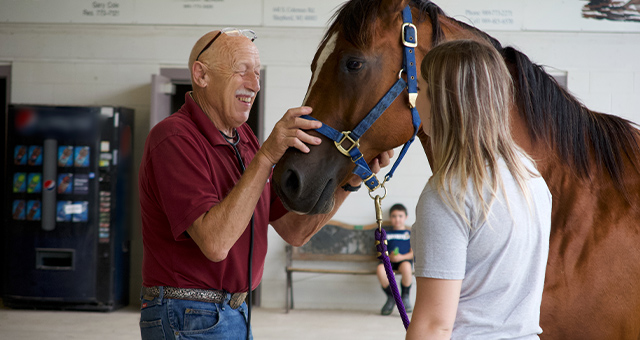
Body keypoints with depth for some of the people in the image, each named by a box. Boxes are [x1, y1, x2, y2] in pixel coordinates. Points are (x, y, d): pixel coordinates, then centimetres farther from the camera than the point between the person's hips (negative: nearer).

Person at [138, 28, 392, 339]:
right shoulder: (174, 139, -17)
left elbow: (295, 231, 7)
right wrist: (267, 156, -30)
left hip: (235, 312, 9)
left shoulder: (244, 139, 11)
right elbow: (215, 243, -29)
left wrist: (348, 182, -7)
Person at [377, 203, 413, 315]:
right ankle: (391, 298, -12)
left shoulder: (410, 234, 18)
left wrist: (402, 257, -13)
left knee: (406, 267, -41)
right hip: (388, 260, 2)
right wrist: (389, 256, -9)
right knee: (380, 269, -36)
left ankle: (405, 298, -16)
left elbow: (413, 253, 6)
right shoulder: (386, 234, 23)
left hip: (405, 259, -2)